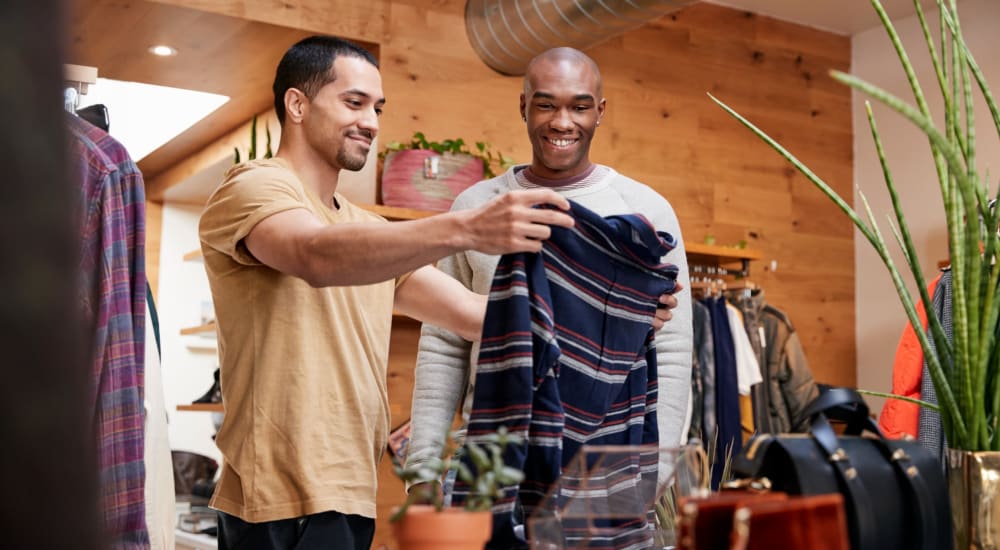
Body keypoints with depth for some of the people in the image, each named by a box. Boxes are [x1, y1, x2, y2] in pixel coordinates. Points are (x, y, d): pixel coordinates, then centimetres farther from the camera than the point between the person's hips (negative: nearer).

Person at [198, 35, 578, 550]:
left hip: (350, 496, 8)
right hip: (288, 505, -8)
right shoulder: (253, 187, -7)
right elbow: (317, 257, -30)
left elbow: (472, 313, 9)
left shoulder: (369, 231, 17)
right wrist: (464, 230, -42)